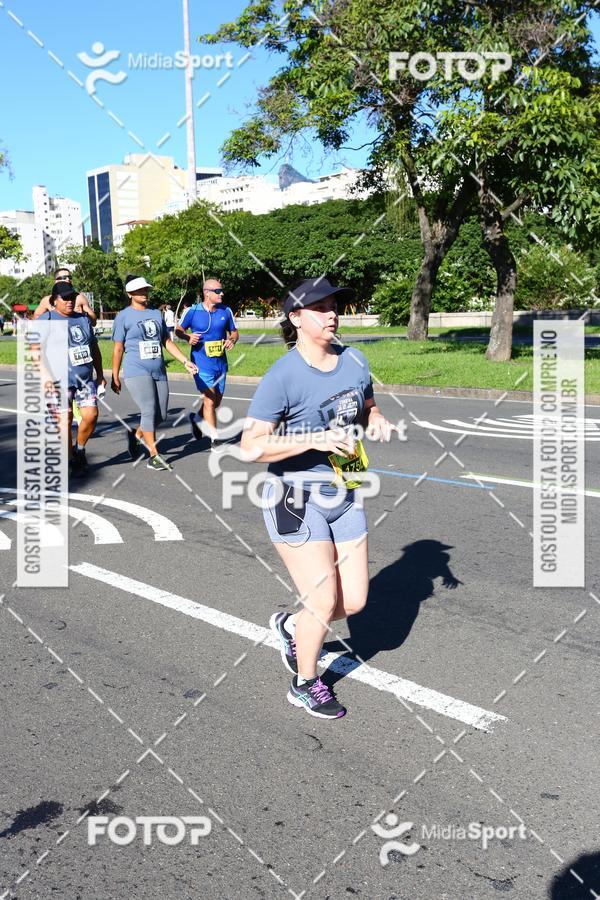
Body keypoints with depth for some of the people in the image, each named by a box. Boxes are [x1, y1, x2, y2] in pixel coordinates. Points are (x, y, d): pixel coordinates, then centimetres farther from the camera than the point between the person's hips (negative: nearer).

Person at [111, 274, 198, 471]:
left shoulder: (156, 314, 15)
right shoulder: (124, 316, 0)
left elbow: (167, 342, 19)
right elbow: (118, 348, 0)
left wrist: (185, 361, 11)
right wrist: (115, 377, -1)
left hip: (159, 372, 6)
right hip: (137, 372, -6)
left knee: (161, 415, 5)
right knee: (149, 411, -13)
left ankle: (136, 435, 31)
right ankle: (154, 456, -5)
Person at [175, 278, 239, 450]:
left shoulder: (226, 311, 3)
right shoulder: (193, 311, -6)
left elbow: (234, 332, 13)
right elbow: (179, 329, 5)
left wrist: (232, 340, -9)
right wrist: (188, 337, -16)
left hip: (221, 363, 5)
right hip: (202, 363, -5)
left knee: (217, 401, 15)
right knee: (210, 400, -10)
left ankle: (196, 418, 44)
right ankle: (214, 440, -1)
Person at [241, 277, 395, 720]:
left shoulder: (354, 361, 2)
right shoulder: (282, 376, -17)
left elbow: (367, 406, 21)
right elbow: (251, 446, -21)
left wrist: (377, 420, -3)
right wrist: (315, 439, -30)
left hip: (343, 496, 7)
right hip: (296, 500, -6)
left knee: (354, 601, 8)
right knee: (324, 603, -3)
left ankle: (290, 625, 39)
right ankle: (306, 685, 25)